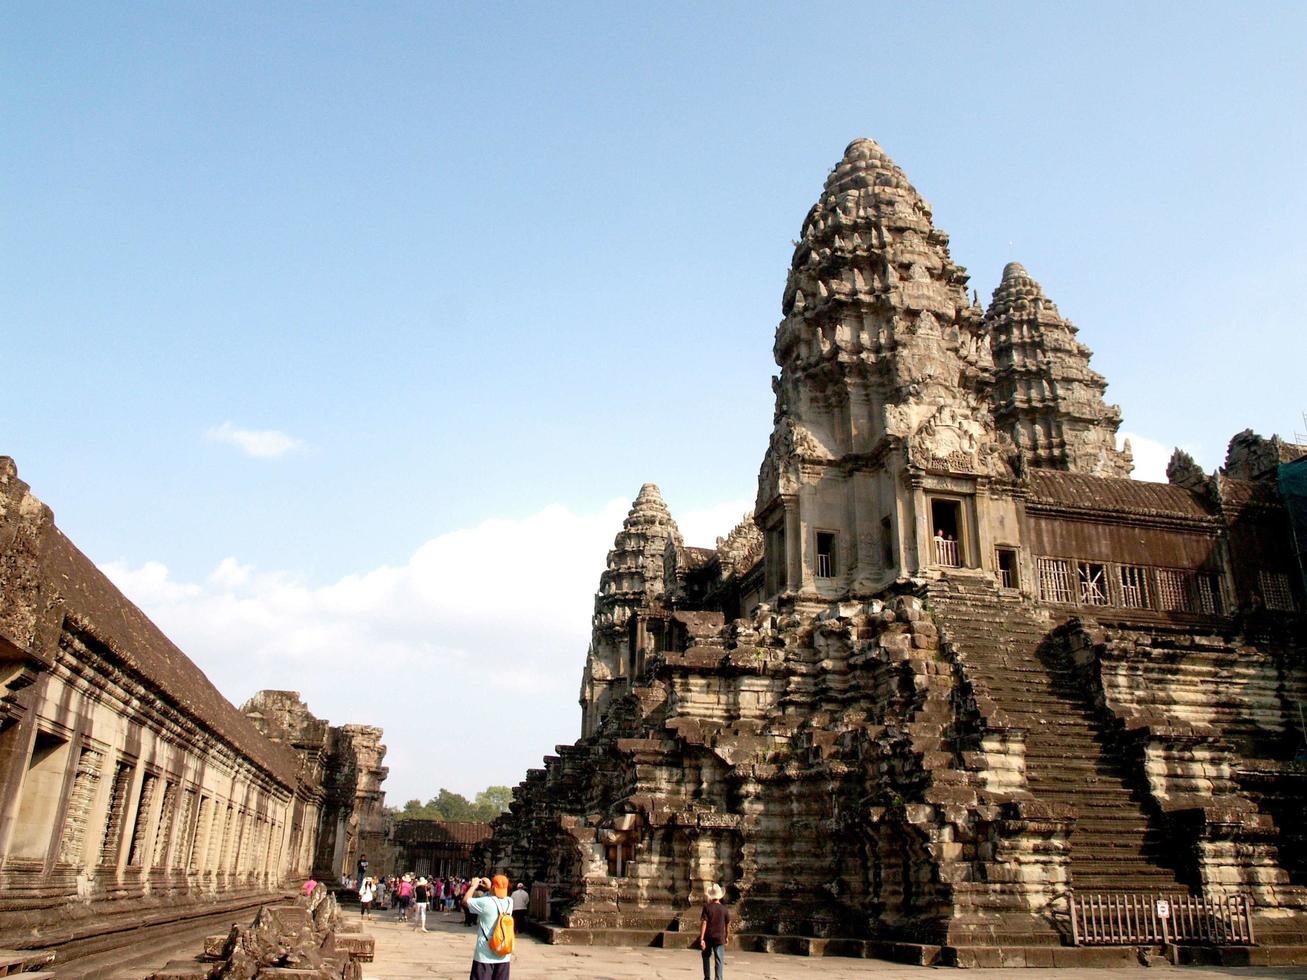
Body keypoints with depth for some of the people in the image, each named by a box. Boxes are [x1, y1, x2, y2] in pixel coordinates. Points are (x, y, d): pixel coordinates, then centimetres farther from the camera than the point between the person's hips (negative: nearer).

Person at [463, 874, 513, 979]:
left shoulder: (485, 902, -17)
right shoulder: (509, 902, -1)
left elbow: (465, 901, -2)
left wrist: (473, 886, 11)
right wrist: (489, 887, 23)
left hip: (485, 955, -5)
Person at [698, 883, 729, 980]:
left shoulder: (707, 907, -9)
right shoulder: (724, 909, -3)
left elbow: (704, 923, -14)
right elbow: (727, 924, 6)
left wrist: (701, 939, -14)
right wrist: (727, 937, 21)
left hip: (708, 937, 0)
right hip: (719, 938, 0)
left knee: (706, 957, 21)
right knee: (719, 961, 2)